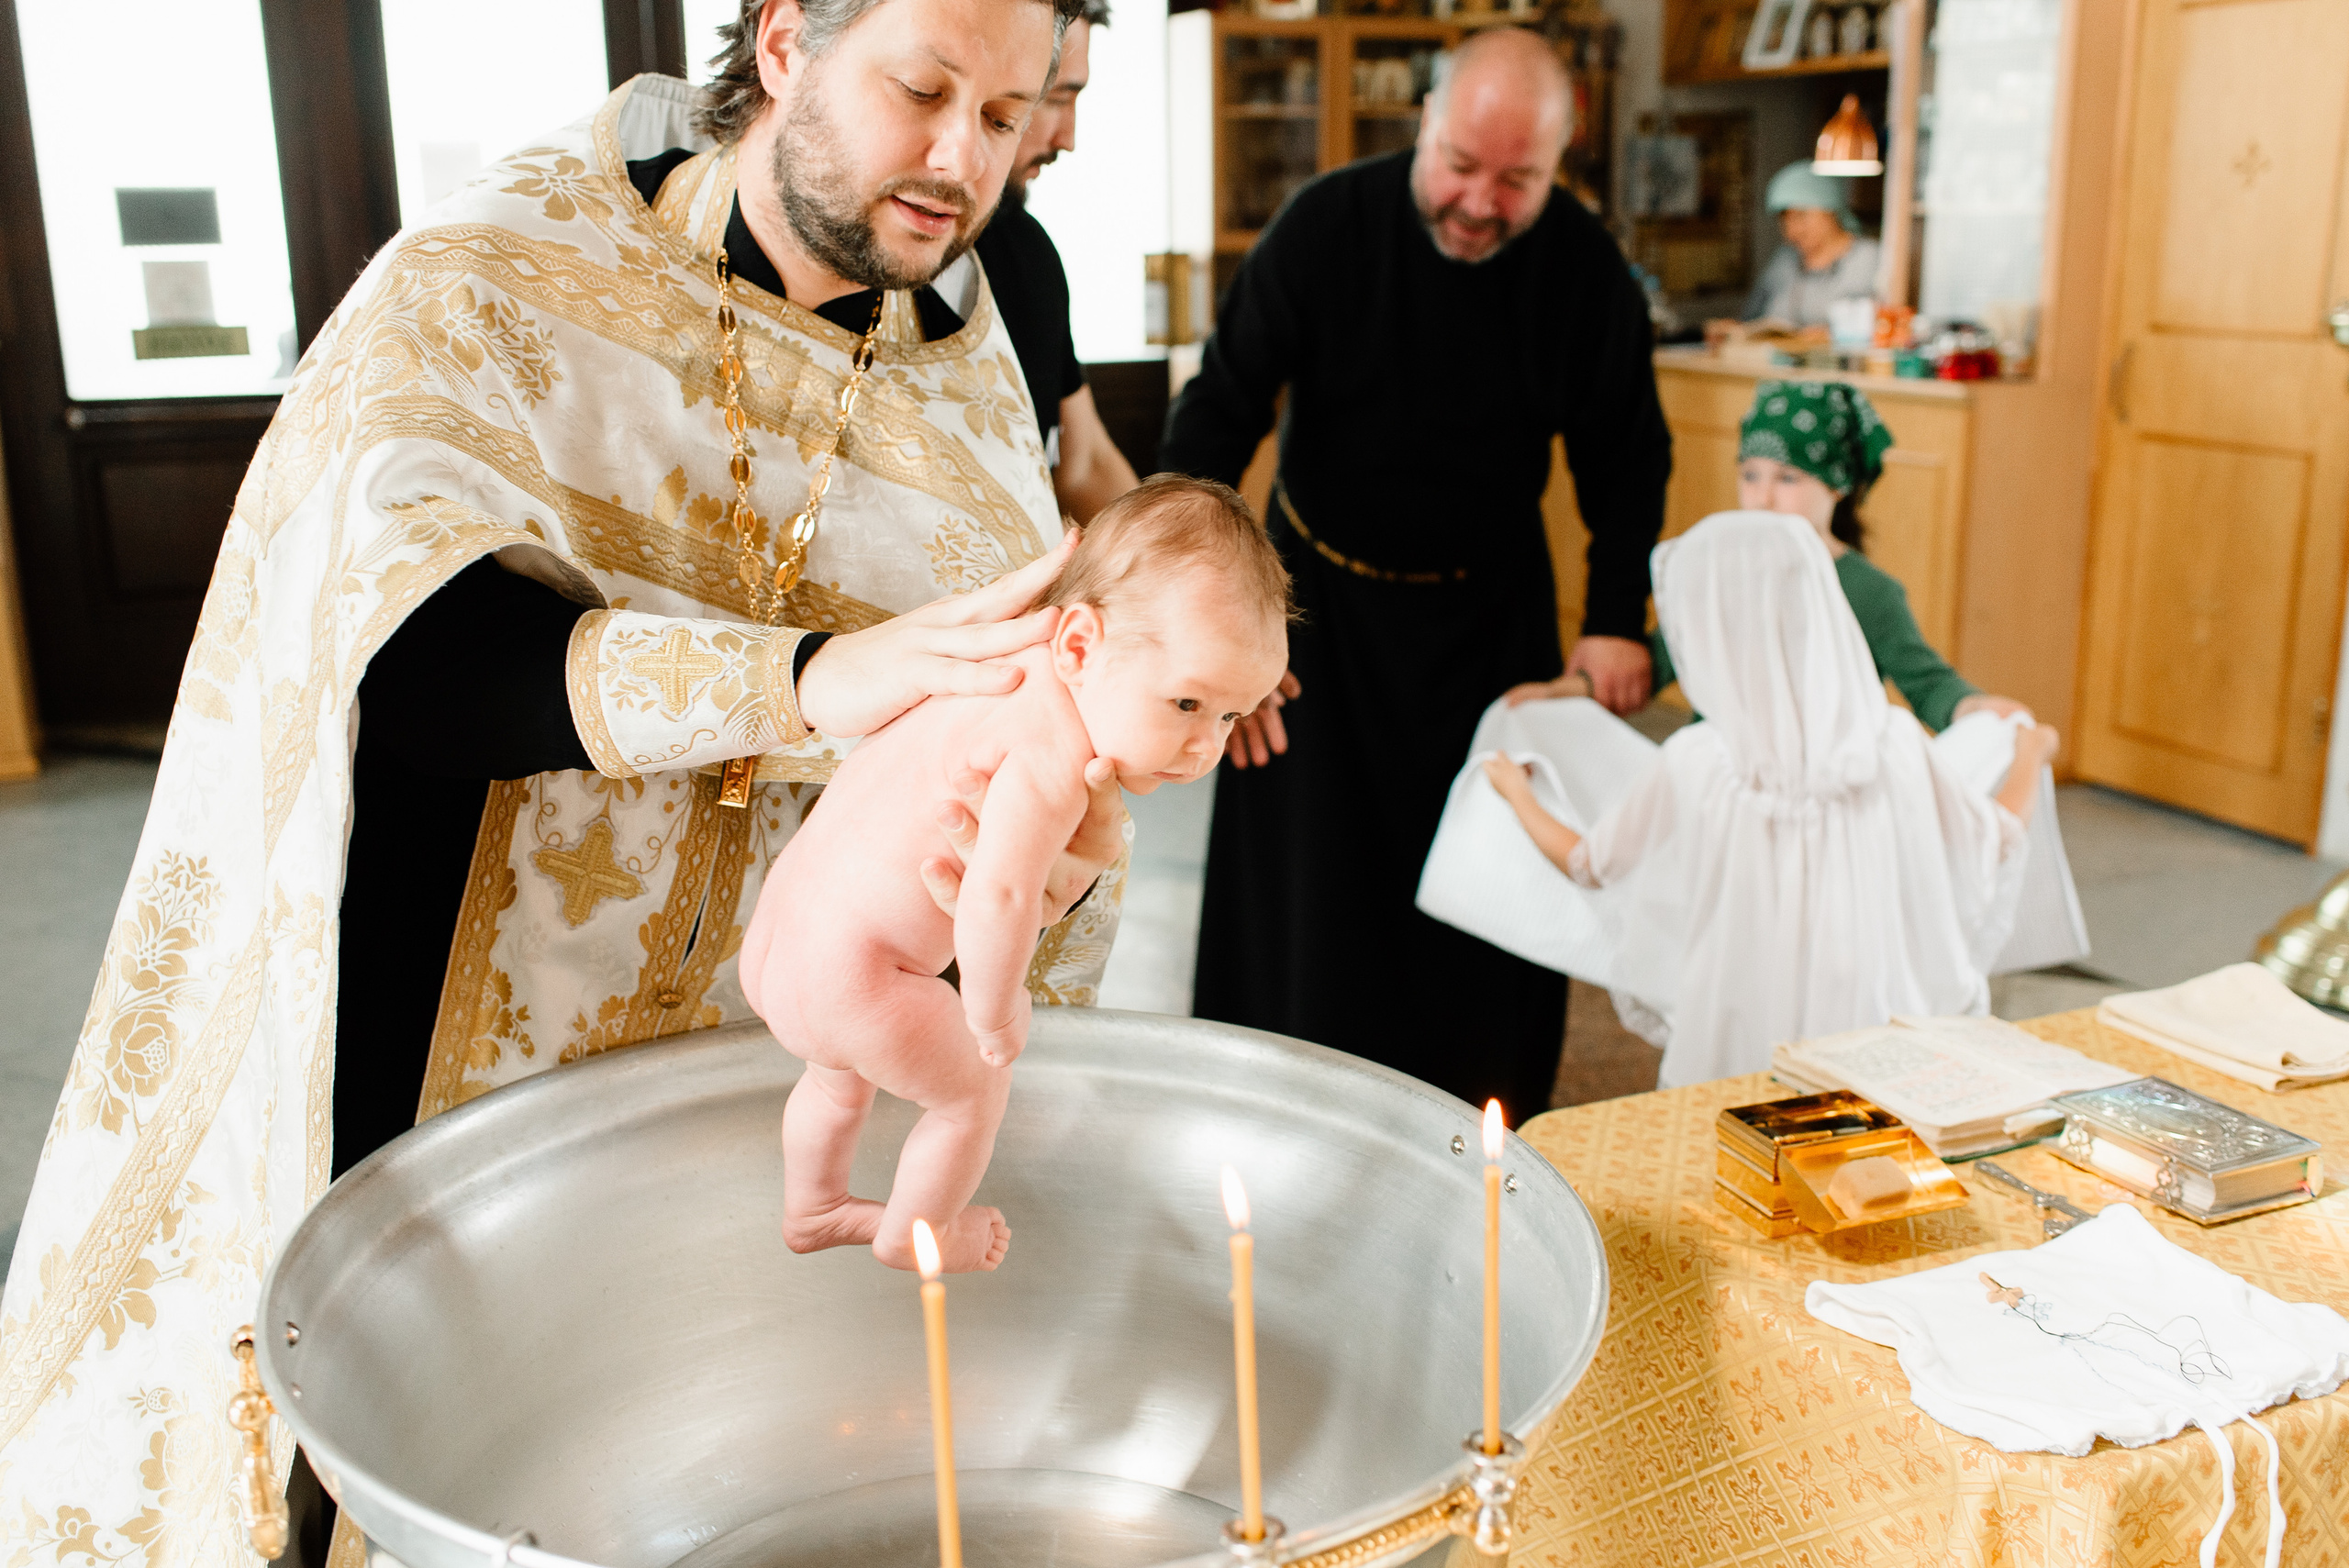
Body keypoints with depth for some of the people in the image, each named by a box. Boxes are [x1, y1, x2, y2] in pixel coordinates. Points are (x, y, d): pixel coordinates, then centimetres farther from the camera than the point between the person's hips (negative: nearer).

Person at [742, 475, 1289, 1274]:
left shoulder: (1007, 662, 2)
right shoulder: (1056, 754, -28)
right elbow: (997, 899, -40)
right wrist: (995, 1015, -21)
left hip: (773, 933, 8)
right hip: (854, 980, -8)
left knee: (842, 1069, 36)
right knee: (973, 1090, 19)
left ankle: (812, 1210, 59)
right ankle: (915, 1234, 44)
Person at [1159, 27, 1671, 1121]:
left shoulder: (1586, 270, -12)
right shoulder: (1327, 228, -18)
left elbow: (1626, 457, 3)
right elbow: (1213, 426, -17)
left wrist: (1618, 620, -4)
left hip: (1493, 609, 2)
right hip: (1323, 598, -2)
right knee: (1306, 880, 2)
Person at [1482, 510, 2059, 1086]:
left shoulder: (1697, 764, -15)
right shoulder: (1897, 742, -9)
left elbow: (1586, 864, 1)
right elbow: (1998, 845, 7)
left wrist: (1515, 789, 20)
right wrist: (2031, 755, 27)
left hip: (1736, 1058, -2)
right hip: (1874, 1051, 2)